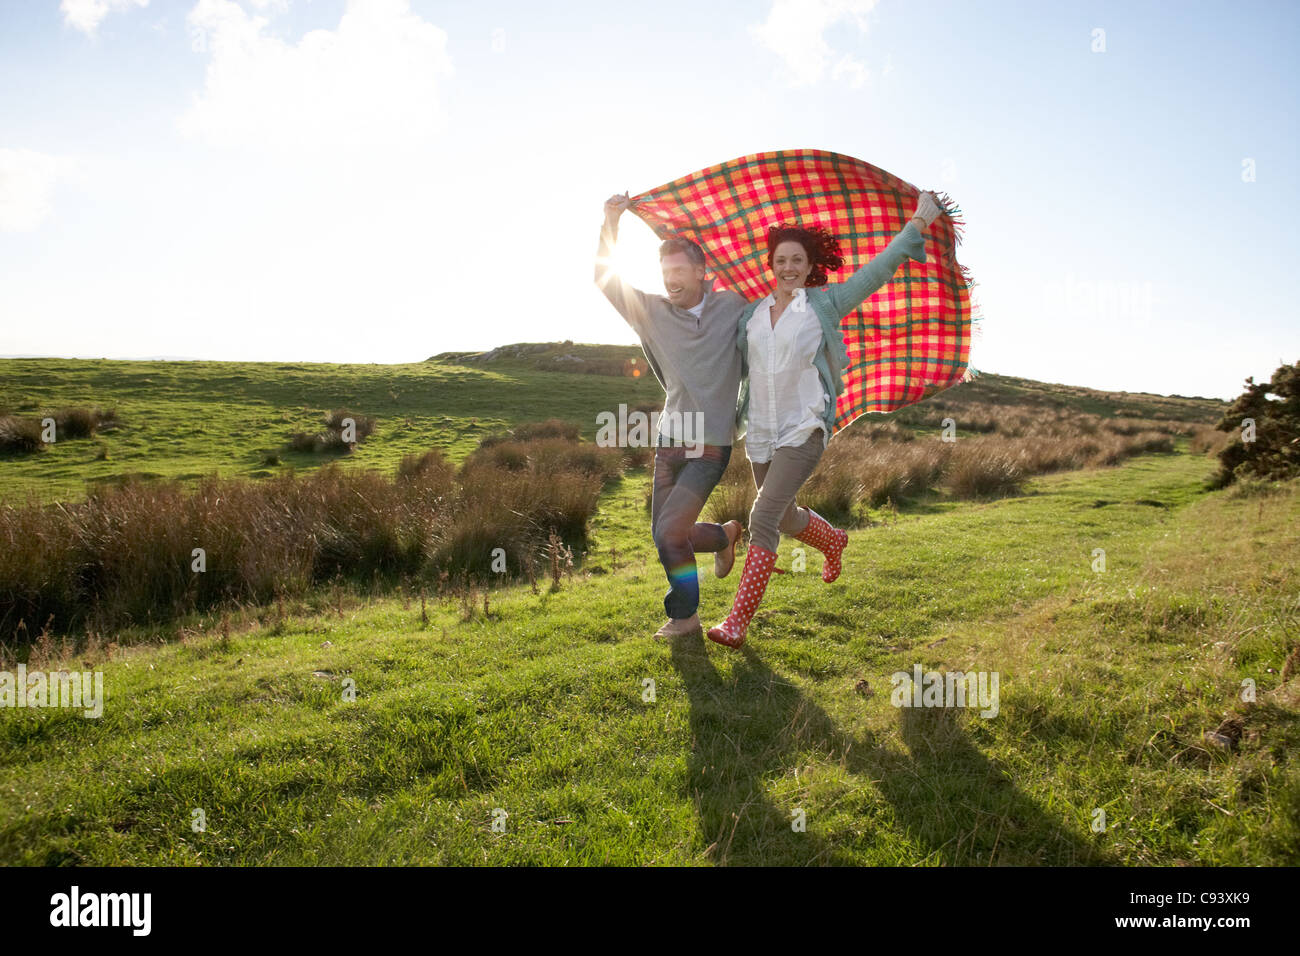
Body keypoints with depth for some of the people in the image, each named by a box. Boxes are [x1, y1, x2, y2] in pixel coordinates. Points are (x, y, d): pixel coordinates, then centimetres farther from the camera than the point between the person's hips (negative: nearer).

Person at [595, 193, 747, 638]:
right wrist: (610, 225, -9)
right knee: (664, 533, 9)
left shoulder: (732, 307, -2)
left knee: (669, 532, -12)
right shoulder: (654, 311, 3)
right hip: (669, 442, 4)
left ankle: (685, 615, 10)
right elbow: (605, 279, 0)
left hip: (709, 446, -4)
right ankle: (725, 535, 38)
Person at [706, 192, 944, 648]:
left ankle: (738, 621, -14)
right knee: (785, 518, 18)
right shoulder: (751, 314, 10)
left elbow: (879, 269, 3)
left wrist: (919, 222, 4)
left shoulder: (825, 304, 0)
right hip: (760, 432, 5)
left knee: (764, 515, -17)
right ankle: (833, 541, 53)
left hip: (804, 429, -5)